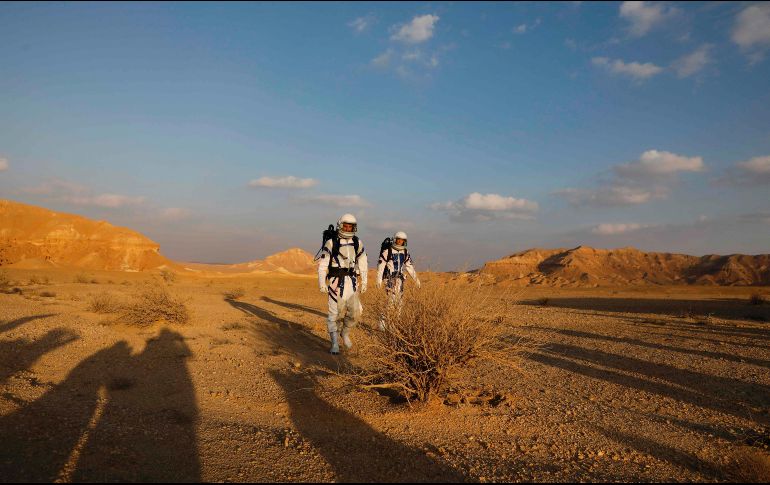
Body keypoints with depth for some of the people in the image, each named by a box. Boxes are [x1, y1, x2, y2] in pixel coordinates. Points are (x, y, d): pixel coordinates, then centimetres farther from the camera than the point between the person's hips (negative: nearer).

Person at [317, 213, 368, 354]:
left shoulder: (358, 243, 8)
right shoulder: (331, 243, -3)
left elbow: (363, 264, 14)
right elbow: (322, 265, -2)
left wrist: (364, 282, 10)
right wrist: (322, 283, -10)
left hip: (352, 282, 3)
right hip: (336, 281, -3)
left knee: (355, 311, -4)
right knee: (335, 313, -2)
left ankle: (345, 332, 24)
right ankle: (335, 343, 8)